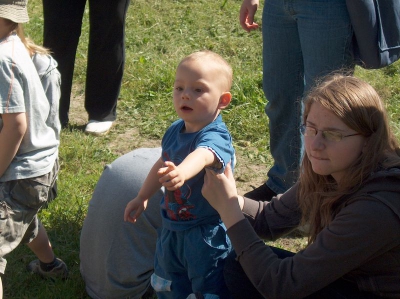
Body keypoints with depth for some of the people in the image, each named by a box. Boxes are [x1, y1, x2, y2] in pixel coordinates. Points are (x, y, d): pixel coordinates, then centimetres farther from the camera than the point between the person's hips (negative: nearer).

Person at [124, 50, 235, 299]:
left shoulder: (216, 137, -27)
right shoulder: (175, 130, -3)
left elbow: (202, 156, -51)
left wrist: (182, 172, -72)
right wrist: (142, 198, 25)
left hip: (205, 235, -8)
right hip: (171, 229, 8)